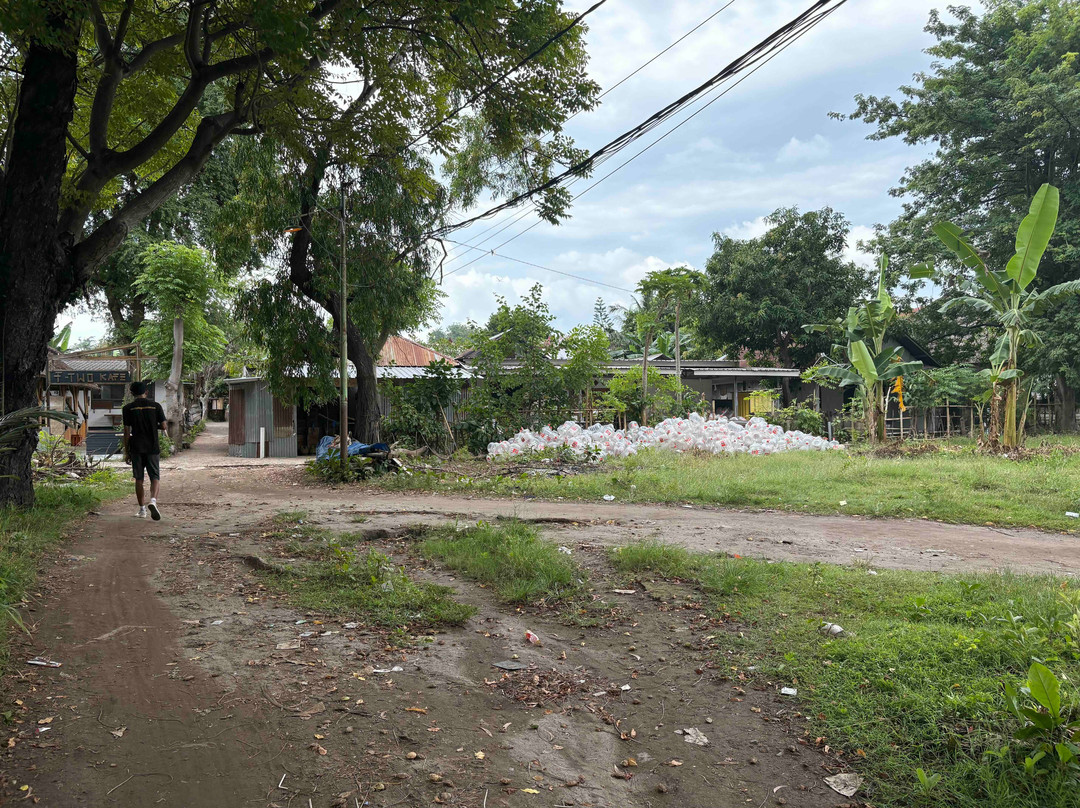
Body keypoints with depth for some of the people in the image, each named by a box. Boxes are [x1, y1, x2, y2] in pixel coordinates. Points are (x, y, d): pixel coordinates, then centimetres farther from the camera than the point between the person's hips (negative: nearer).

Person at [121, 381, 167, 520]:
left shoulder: (128, 408, -1)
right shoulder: (155, 406, 0)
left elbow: (127, 431, -2)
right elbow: (163, 426, -3)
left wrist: (126, 451, 4)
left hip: (136, 448, 0)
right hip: (152, 447, 0)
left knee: (139, 479, 9)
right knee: (155, 477, 4)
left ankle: (142, 509, 12)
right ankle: (153, 500, -22)